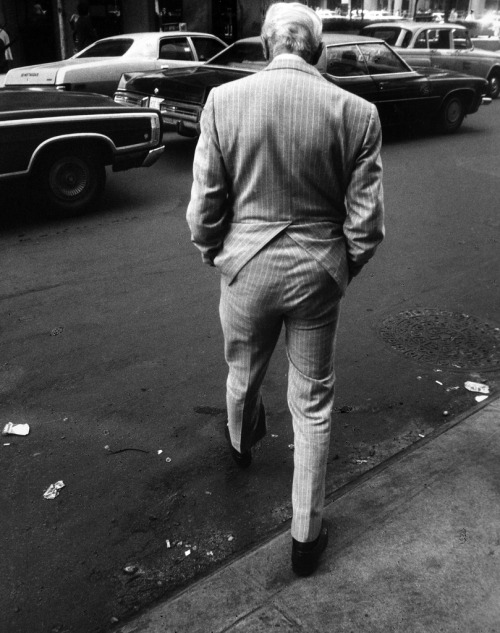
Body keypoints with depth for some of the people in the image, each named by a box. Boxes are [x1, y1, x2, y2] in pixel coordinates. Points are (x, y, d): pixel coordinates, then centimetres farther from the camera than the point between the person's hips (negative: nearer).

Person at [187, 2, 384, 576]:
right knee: (313, 404, 13)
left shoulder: (223, 100, -9)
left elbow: (204, 206, -7)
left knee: (242, 374, 28)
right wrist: (344, 268, 12)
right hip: (318, 273, -1)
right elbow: (365, 219, -7)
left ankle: (241, 444, 60)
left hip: (246, 268, 1)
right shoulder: (357, 112, -10)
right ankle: (306, 536, 24)